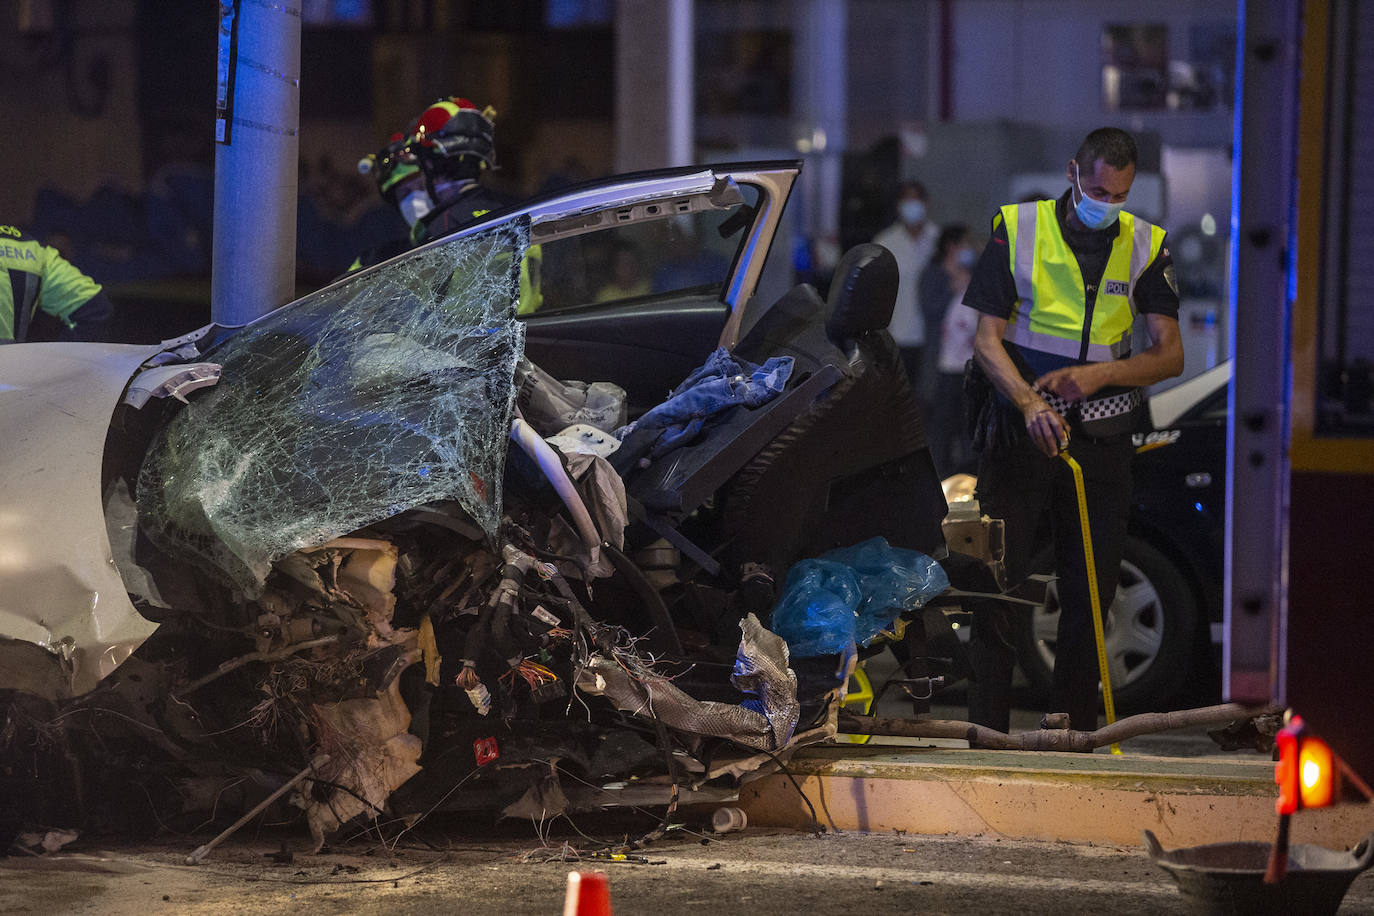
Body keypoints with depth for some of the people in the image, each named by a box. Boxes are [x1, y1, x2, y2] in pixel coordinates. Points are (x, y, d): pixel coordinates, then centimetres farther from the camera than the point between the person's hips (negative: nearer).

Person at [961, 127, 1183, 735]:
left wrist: (1099, 373, -16)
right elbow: (987, 338, -4)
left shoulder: (1146, 246, 5)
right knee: (998, 583, -5)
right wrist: (1029, 402, -21)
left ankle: (1077, 738, 12)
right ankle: (986, 736, -2)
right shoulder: (1017, 230, 0)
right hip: (1020, 428, -2)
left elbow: (1170, 354, 2)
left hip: (1101, 435, 2)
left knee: (1090, 594, 4)